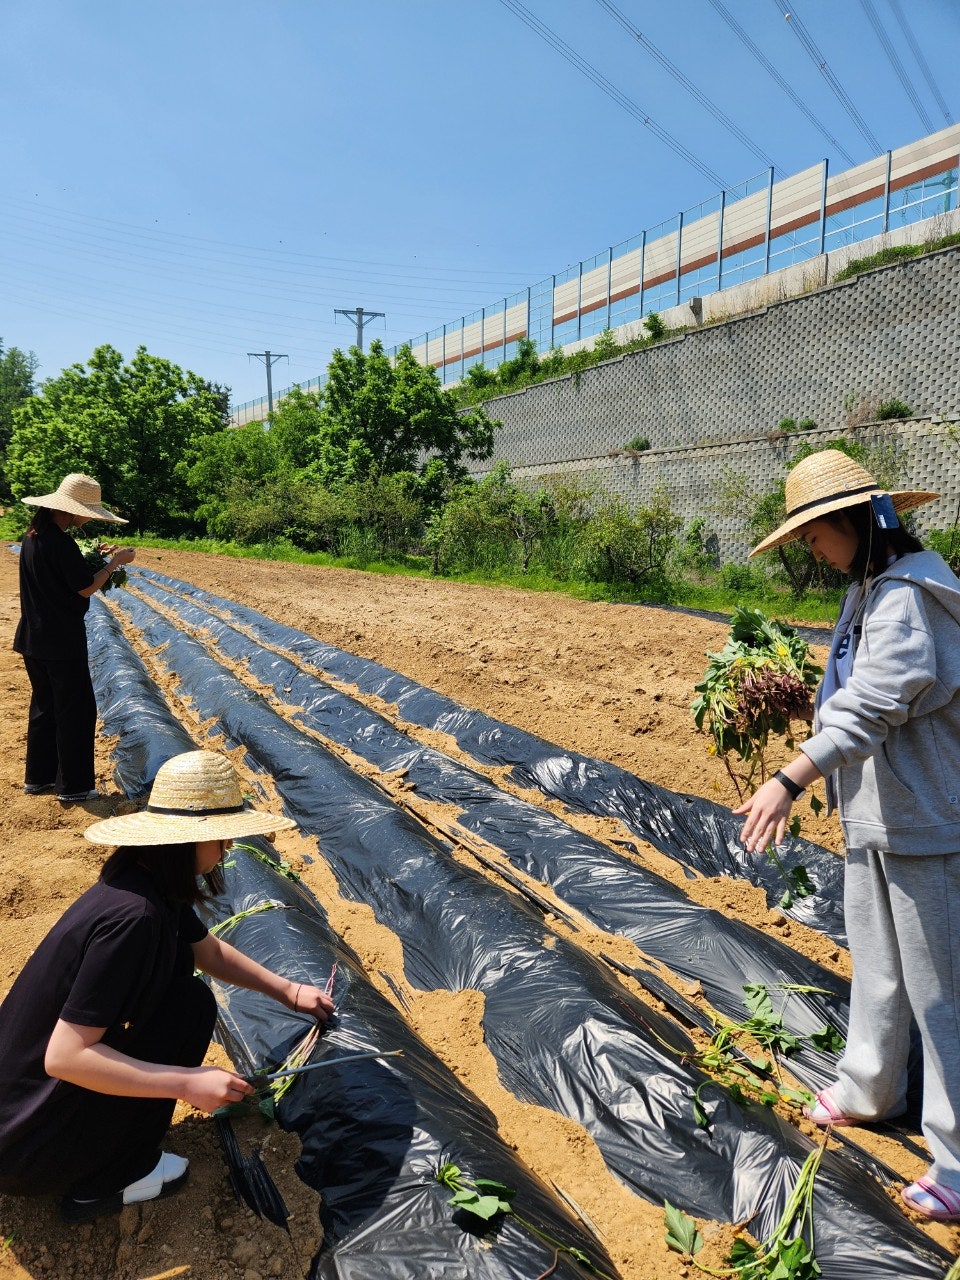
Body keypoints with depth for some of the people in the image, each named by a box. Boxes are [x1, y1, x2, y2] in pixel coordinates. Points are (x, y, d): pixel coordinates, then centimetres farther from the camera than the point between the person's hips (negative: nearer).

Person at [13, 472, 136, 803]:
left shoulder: (33, 537, 8)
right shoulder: (60, 542, -20)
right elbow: (86, 588, -16)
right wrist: (114, 562, -6)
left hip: (33, 639, 9)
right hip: (62, 642, -9)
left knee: (44, 707, 18)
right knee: (76, 710, 1)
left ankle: (38, 777, 27)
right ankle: (73, 786, 7)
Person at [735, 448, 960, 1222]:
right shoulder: (871, 589, 10)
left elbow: (873, 707, -32)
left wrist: (790, 780, -37)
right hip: (877, 815, 10)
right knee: (876, 966, 23)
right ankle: (870, 1089, 43)